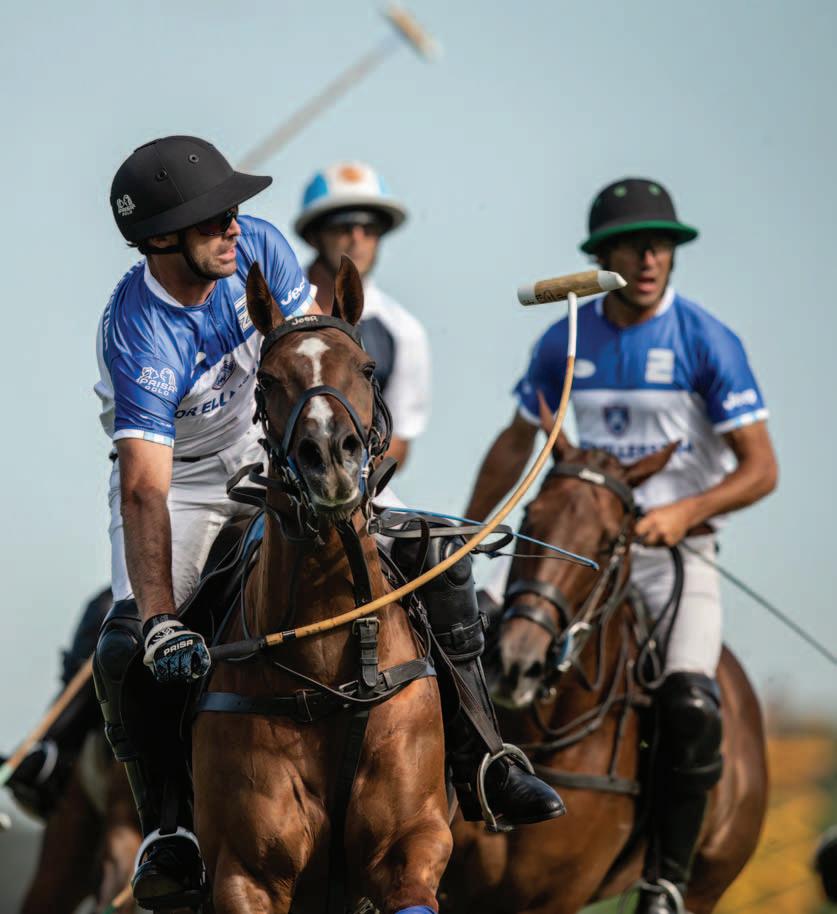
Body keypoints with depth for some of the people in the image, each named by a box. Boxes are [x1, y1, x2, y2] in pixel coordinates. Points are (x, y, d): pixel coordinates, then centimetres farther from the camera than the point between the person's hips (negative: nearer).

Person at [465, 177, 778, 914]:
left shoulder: (708, 343, -6)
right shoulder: (565, 344, 4)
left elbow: (760, 468, -7)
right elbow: (516, 446, 18)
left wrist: (687, 511, -24)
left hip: (677, 549, -4)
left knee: (690, 705, -25)